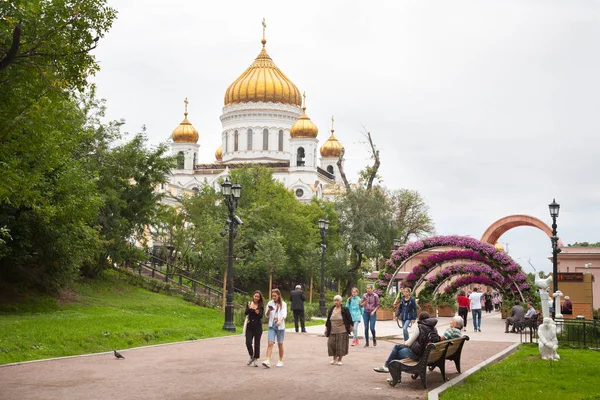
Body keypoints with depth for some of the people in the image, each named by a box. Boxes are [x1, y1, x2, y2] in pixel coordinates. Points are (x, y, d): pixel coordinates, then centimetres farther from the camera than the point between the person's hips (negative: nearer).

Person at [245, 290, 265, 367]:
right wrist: (249, 308, -26)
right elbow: (246, 313, -8)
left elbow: (261, 316, -7)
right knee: (248, 342, -8)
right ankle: (251, 357, 15)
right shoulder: (249, 304, 5)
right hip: (249, 326, 1)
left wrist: (258, 313, -27)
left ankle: (255, 359, 14)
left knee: (257, 343, 3)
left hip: (258, 326, -1)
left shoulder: (261, 306, 1)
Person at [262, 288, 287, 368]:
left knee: (280, 344, 7)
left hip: (280, 326, -1)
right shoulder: (270, 303, 7)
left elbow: (284, 314, -12)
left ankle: (280, 361, 22)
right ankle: (268, 361, -22)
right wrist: (269, 310, -14)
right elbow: (266, 315, 8)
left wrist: (280, 320, -32)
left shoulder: (283, 304, 1)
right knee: (270, 343, -12)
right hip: (272, 325, 1)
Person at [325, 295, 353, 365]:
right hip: (332, 331, 4)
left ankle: (339, 359, 13)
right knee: (331, 344, 0)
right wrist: (326, 327, 13)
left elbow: (349, 319, 0)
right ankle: (334, 358, 20)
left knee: (341, 345, -2)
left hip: (342, 331, -4)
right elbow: (328, 320, 15)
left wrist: (350, 327, 2)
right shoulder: (331, 310, 8)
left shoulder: (345, 310, -5)